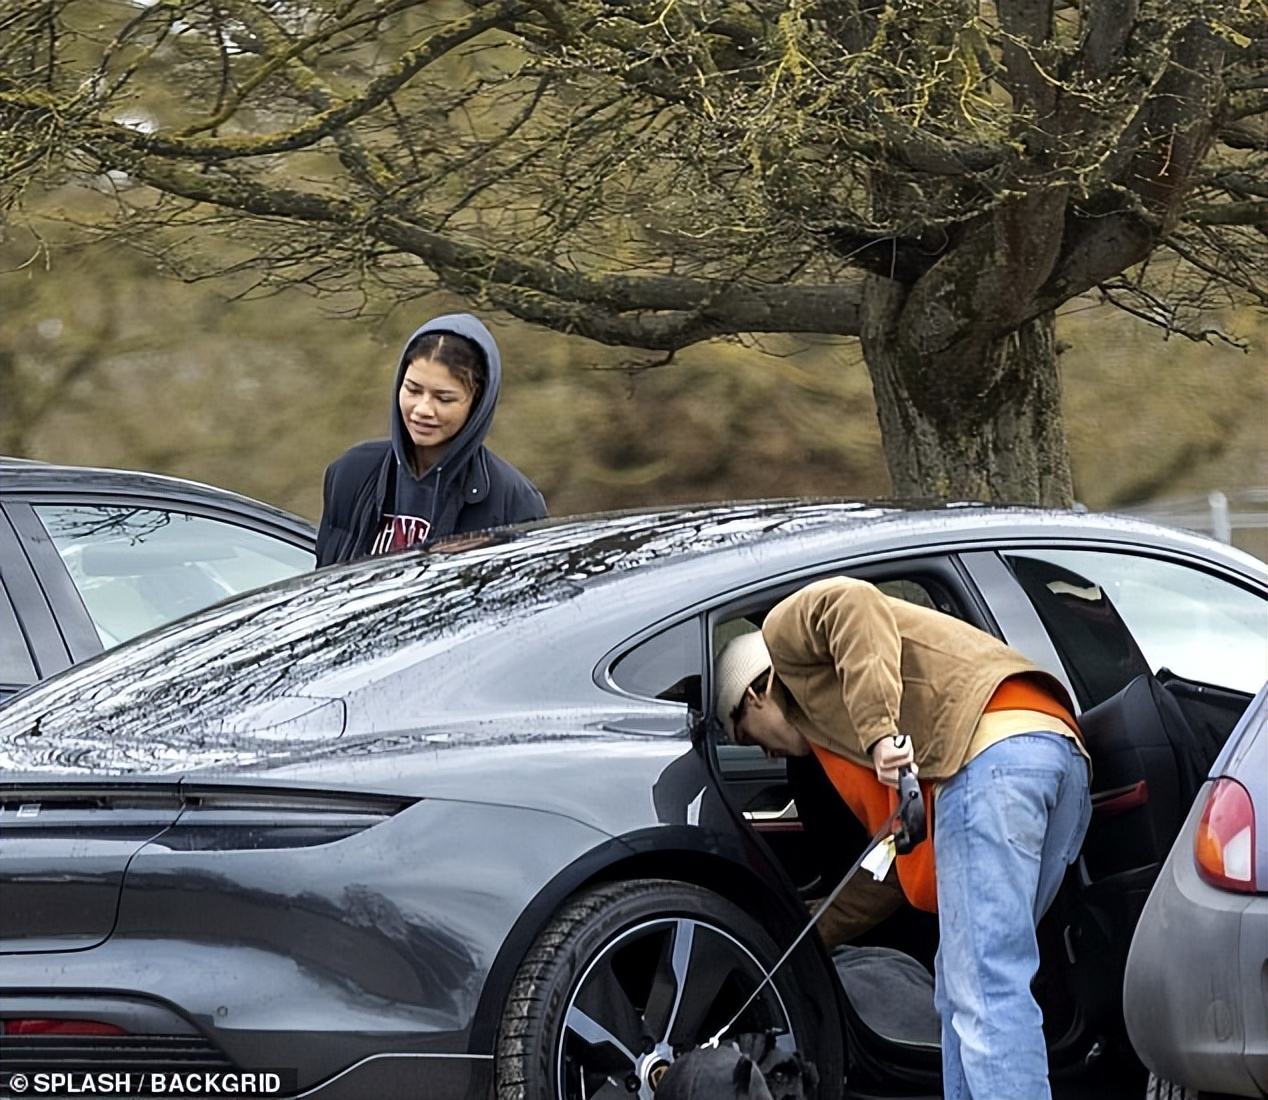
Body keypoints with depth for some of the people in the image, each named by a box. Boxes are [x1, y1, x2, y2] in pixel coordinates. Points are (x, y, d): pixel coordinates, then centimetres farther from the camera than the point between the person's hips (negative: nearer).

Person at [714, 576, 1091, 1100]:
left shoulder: (787, 630, 18)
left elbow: (852, 603, -6)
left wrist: (879, 732, -14)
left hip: (991, 753, -10)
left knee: (984, 992, -15)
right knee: (961, 992, 14)